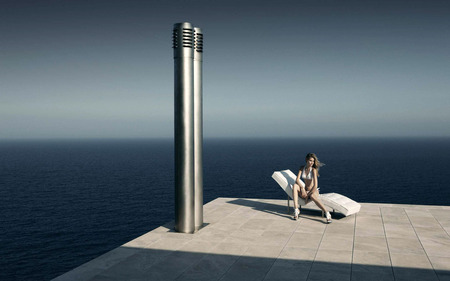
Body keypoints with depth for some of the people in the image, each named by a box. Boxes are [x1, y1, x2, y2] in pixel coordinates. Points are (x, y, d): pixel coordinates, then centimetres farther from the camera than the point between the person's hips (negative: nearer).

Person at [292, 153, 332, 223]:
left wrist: (308, 194, -17)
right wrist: (302, 187, -25)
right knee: (295, 185, -27)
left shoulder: (313, 170, -14)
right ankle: (296, 210, -33)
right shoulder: (302, 168, 1)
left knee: (312, 196, -41)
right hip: (305, 191, 4)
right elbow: (297, 180, -8)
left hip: (313, 191, -4)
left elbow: (315, 185, -20)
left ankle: (327, 213, -42)